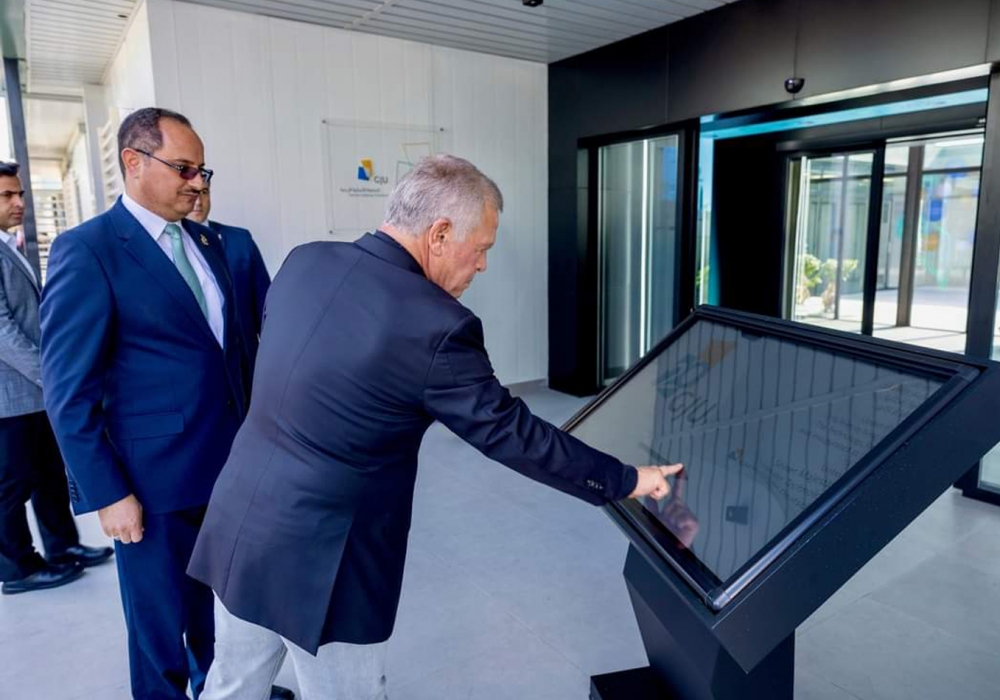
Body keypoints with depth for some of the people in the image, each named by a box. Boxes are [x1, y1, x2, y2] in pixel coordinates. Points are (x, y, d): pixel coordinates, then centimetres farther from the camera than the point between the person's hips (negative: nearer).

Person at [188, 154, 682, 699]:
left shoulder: (304, 263, -2)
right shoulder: (434, 327, -23)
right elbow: (512, 435, -15)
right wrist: (625, 481, -2)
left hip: (236, 524, 7)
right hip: (314, 562, -7)